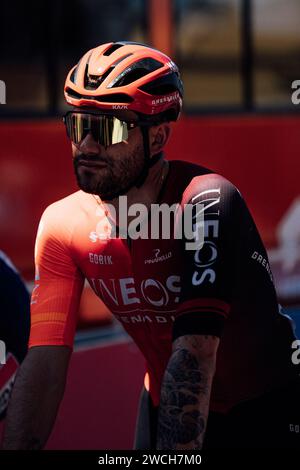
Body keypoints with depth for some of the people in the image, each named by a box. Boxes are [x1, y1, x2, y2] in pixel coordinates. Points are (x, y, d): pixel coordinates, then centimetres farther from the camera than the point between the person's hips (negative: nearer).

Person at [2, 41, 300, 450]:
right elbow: (45, 358, -15)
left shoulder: (206, 201, -28)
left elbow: (195, 350, -37)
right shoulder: (63, 224, -11)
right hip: (165, 406, 4)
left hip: (263, 409, -4)